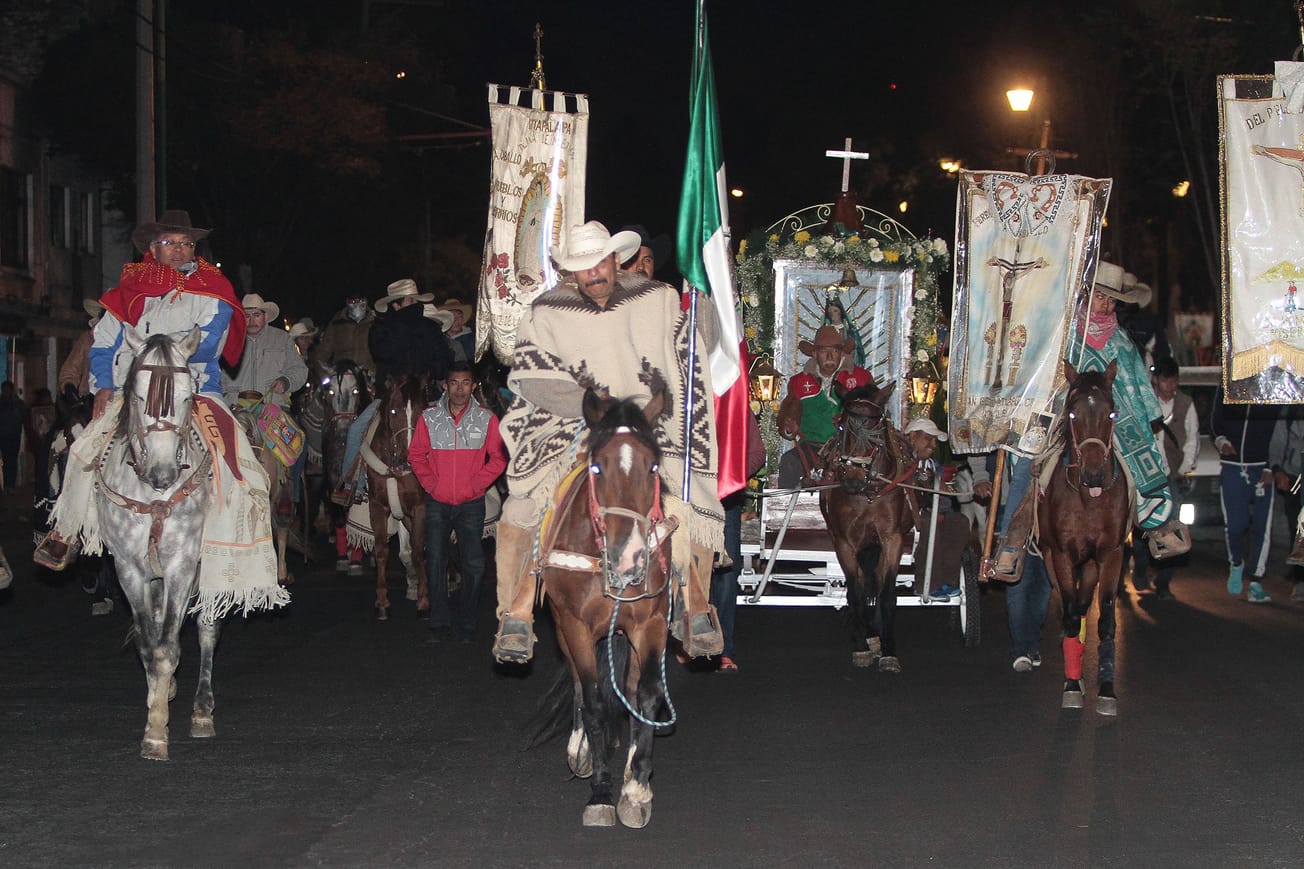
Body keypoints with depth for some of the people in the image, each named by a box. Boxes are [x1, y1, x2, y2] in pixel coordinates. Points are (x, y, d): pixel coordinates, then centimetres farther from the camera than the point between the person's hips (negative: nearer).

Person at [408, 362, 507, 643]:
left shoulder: (486, 419, -2)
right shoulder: (430, 417, 1)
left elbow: (499, 458, 2)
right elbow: (415, 454, 8)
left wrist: (476, 484, -6)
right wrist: (430, 483, -2)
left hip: (471, 504, -1)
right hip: (437, 503, 1)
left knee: (474, 564, -1)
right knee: (436, 563, 2)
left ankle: (468, 623, 11)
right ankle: (440, 623, 10)